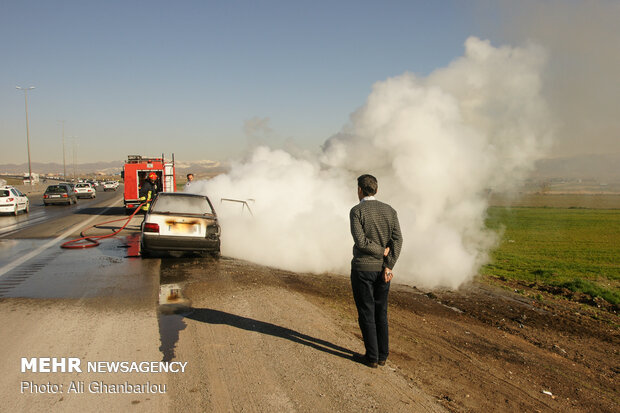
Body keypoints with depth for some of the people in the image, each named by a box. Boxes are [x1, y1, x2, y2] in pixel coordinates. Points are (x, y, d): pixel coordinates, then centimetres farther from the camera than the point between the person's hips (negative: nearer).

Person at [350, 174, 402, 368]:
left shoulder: (356, 211, -11)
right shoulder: (390, 210, 3)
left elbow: (360, 241, -21)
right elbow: (397, 240, -6)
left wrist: (381, 252, -7)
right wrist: (388, 267, -9)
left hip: (362, 268, -5)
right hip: (382, 269, 5)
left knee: (366, 313, 4)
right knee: (380, 312, 14)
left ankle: (371, 356, 11)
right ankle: (382, 355, 20)